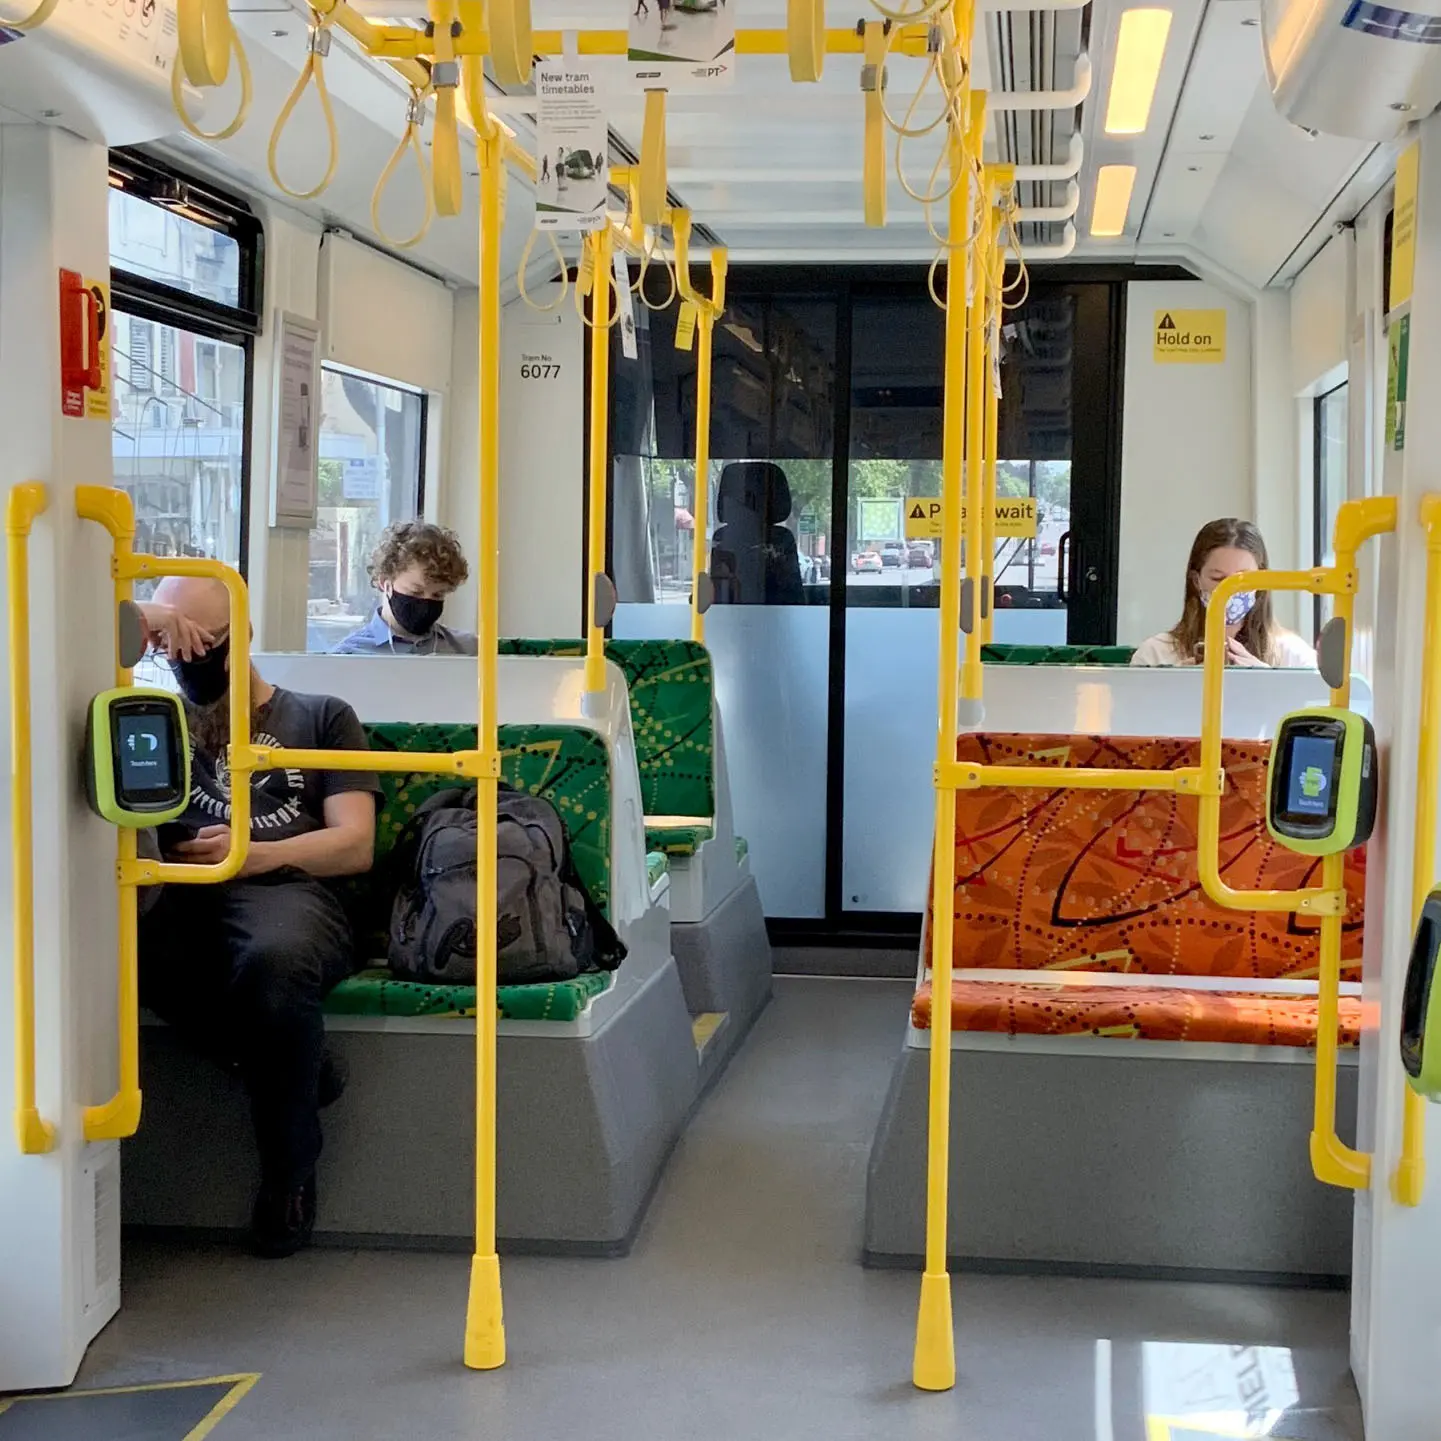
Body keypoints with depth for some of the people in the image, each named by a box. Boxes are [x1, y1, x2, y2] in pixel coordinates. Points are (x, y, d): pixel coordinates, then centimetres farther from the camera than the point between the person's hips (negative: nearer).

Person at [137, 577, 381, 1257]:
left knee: (276, 957, -42)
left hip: (288, 889, -1)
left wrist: (256, 854, -8)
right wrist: (138, 620, 3)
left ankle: (288, 1170, -19)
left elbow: (355, 845, 10)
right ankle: (298, 1068, -21)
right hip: (180, 895, 2)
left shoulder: (321, 717, 23)